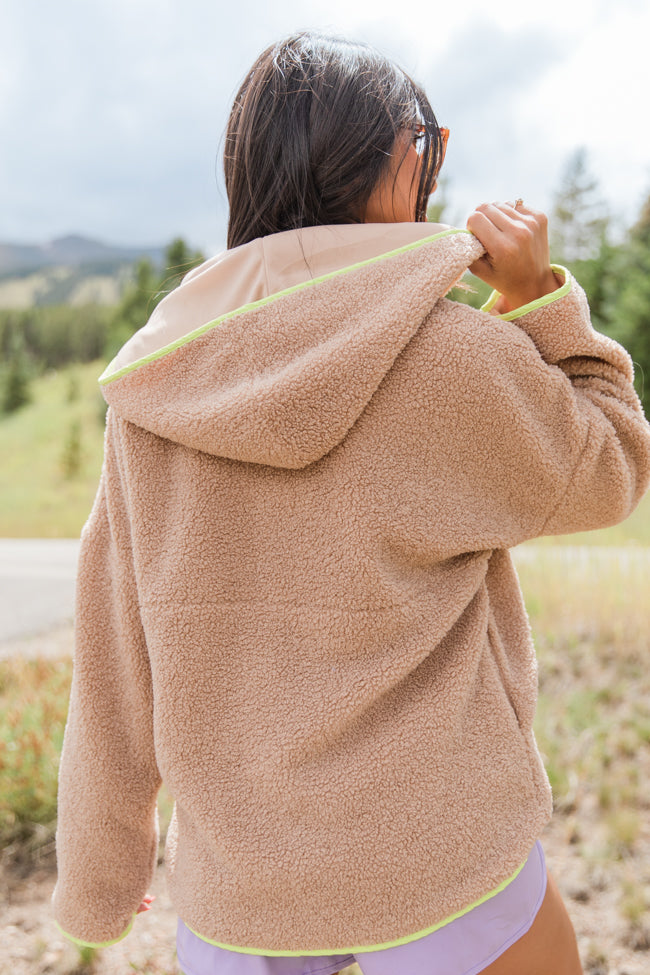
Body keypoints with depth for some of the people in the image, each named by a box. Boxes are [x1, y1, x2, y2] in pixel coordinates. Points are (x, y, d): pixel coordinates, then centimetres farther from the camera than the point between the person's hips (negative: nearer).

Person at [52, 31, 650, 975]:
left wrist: (98, 870, 12)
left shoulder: (154, 383, -7)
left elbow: (116, 658, 0)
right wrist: (538, 292, -2)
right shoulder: (454, 358, -19)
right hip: (436, 867, -2)